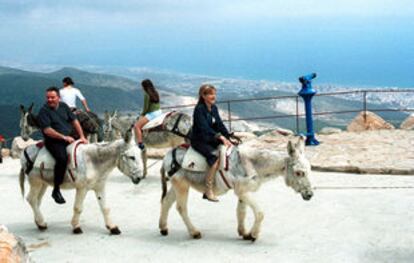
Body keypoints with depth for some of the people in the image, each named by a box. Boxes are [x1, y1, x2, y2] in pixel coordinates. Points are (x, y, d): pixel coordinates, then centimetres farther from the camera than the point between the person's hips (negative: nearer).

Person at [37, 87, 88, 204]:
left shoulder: (63, 106, 11)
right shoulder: (44, 111, -7)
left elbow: (74, 121, 12)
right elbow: (47, 130, -16)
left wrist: (82, 136, 1)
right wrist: (64, 137, -19)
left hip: (69, 138, 7)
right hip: (54, 141, -7)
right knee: (62, 158, -31)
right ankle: (56, 190, -21)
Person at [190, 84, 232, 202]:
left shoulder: (214, 108, 9)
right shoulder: (199, 109, -15)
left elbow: (219, 124, 7)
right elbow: (204, 127, -25)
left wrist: (228, 138, -5)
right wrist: (220, 137, -33)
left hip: (210, 139, 8)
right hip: (199, 141, -8)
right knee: (215, 159, -29)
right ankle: (209, 191, -26)